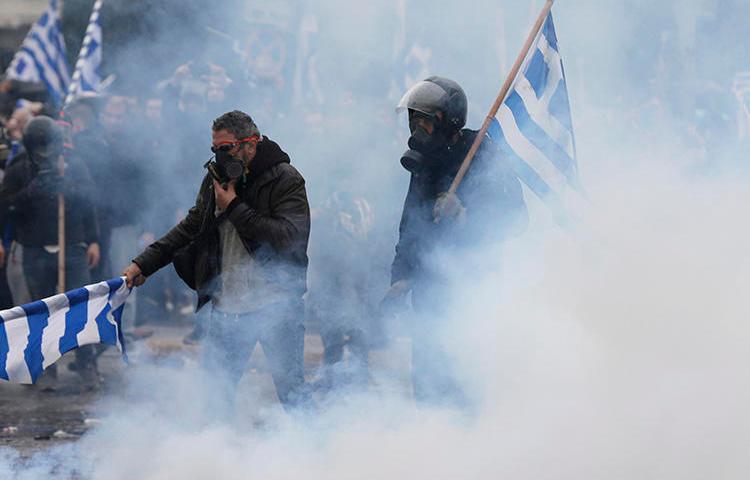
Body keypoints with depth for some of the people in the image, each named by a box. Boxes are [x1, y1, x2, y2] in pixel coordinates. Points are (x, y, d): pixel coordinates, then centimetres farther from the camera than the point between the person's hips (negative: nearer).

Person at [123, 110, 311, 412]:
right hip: (227, 306, 5)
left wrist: (234, 208, -16)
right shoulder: (217, 177, 11)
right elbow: (191, 227, 20)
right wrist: (143, 264, 15)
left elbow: (289, 237, -21)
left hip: (276, 306, -5)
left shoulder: (285, 180, -8)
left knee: (290, 390, 0)